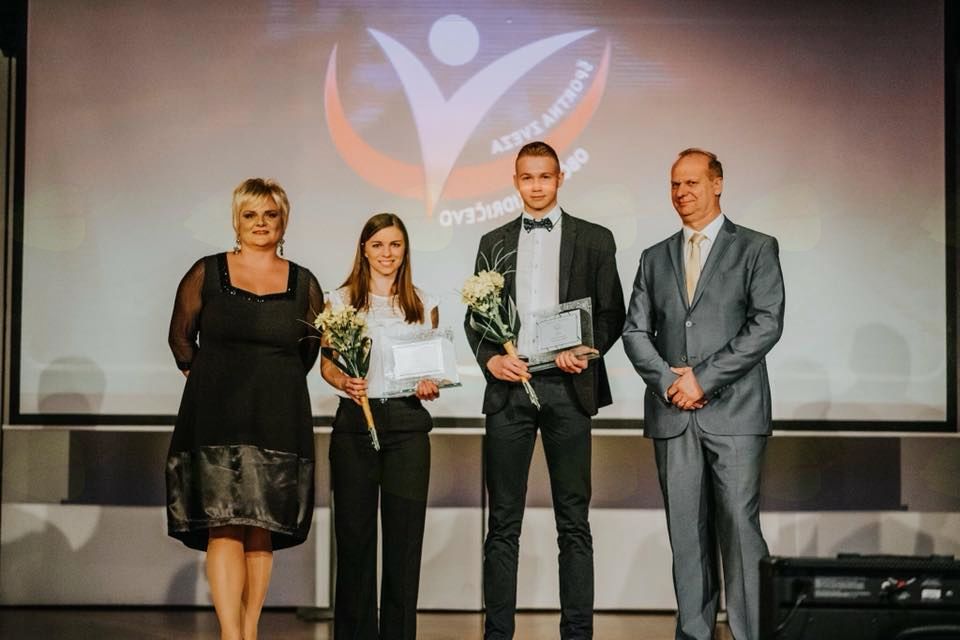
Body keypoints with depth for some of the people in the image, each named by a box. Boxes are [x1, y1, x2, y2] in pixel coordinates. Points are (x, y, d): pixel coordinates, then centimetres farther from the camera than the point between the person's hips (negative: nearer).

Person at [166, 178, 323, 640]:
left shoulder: (303, 284, 8)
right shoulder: (207, 273, 5)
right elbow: (181, 337, 14)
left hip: (278, 422, 2)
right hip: (216, 420, -2)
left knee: (262, 530, 3)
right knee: (224, 526, -11)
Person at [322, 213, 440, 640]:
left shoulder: (424, 305, 10)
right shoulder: (340, 300, 6)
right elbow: (326, 363, 5)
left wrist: (431, 385, -7)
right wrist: (343, 382, -16)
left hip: (407, 424, 1)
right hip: (354, 422, -1)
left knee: (404, 534, 1)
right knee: (354, 533, 1)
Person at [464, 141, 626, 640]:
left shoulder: (594, 239, 7)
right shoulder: (494, 243, 13)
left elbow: (612, 313, 5)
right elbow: (475, 316, 13)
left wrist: (587, 350, -13)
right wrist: (490, 358, -6)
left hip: (567, 388, -1)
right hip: (509, 387, 2)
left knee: (574, 519, 3)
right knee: (503, 521, 3)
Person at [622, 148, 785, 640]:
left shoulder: (756, 249, 5)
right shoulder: (655, 259, 18)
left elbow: (767, 323, -6)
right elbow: (635, 331, 12)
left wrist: (703, 378, -10)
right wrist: (668, 380, -6)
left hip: (733, 412, -4)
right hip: (672, 414, 4)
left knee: (739, 528, -8)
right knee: (686, 534, 4)